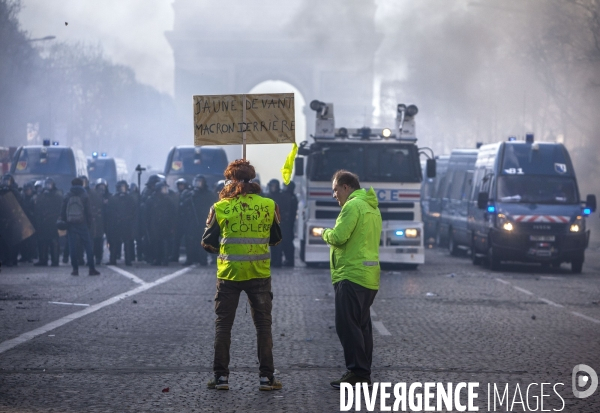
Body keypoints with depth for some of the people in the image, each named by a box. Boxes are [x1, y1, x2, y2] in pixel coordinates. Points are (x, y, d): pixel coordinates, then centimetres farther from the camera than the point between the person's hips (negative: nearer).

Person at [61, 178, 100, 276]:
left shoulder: (67, 196, 5)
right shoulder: (84, 195, 0)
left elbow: (62, 211, 4)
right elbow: (88, 211, -3)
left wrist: (64, 222, 10)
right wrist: (89, 224, 3)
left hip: (71, 224, 2)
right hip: (82, 224, -2)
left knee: (73, 247, 4)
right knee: (88, 246, 1)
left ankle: (75, 269, 1)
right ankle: (91, 269, -3)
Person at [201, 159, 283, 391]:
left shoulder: (220, 208, -6)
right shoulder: (268, 206, -3)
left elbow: (208, 243, -1)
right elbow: (276, 239, 10)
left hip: (228, 274, -1)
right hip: (259, 274, 1)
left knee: (223, 325, 9)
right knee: (263, 325, 8)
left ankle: (221, 376, 8)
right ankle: (266, 377, 7)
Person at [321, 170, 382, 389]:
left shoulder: (353, 205, -12)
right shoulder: (372, 207, 19)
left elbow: (339, 237, -19)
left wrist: (325, 233, 2)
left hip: (351, 274, -10)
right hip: (369, 277, 10)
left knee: (347, 325, -9)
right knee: (361, 325, 13)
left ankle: (357, 372, -11)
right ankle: (364, 373, 16)